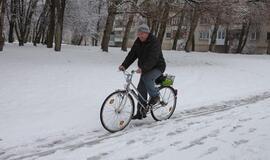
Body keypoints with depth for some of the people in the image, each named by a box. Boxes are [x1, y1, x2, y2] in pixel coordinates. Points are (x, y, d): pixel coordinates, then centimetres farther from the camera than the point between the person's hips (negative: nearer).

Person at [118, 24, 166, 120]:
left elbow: (152, 59, -34)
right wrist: (124, 65, -21)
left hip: (157, 67, -7)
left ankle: (155, 96, -7)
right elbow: (132, 55, -5)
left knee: (146, 78, -33)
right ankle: (141, 112, 9)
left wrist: (142, 68, -48)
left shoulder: (154, 42, -22)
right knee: (141, 89, 0)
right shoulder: (138, 42, 1)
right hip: (145, 68, 7)